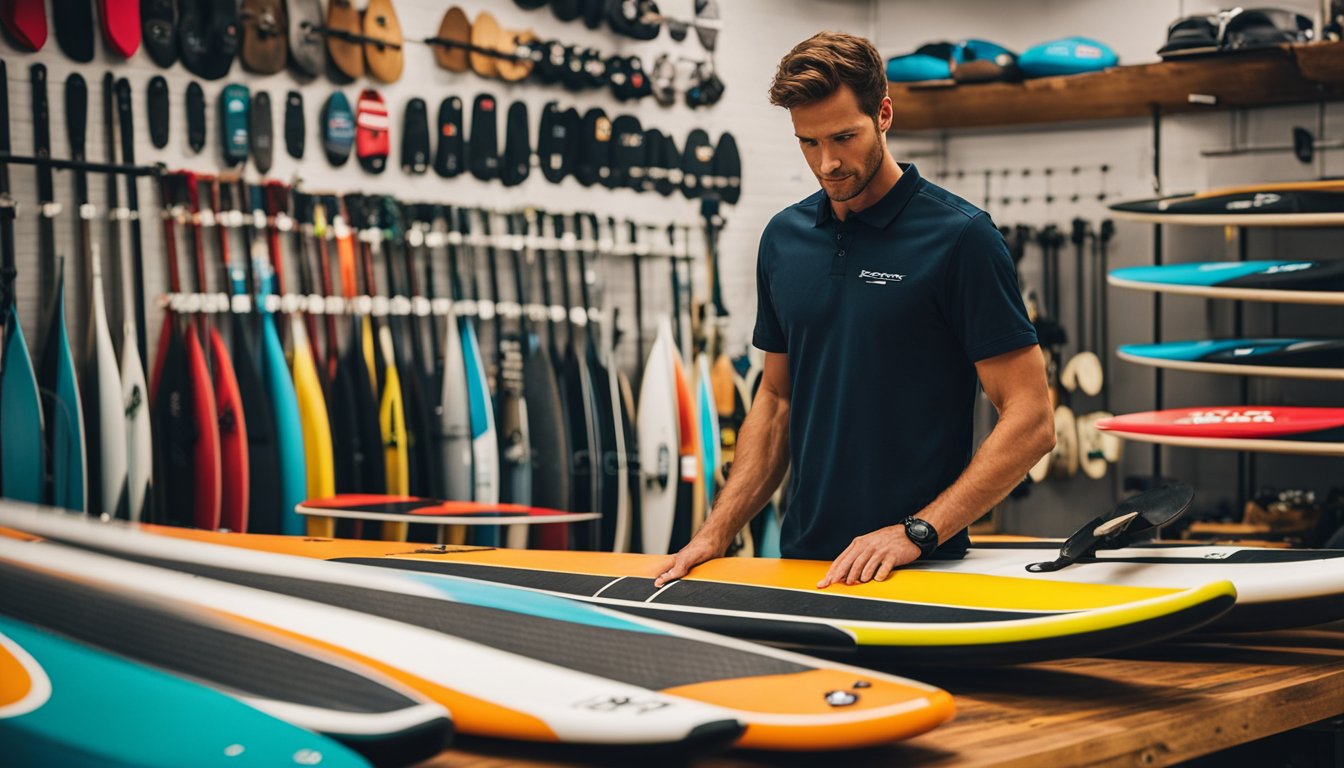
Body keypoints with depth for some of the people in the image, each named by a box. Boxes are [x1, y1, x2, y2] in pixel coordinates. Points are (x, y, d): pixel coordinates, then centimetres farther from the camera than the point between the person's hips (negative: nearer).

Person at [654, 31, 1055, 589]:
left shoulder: (961, 237, -8)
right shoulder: (784, 239, 10)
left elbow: (1030, 421, -9)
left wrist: (915, 532, -15)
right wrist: (716, 533, 8)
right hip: (802, 559, 4)